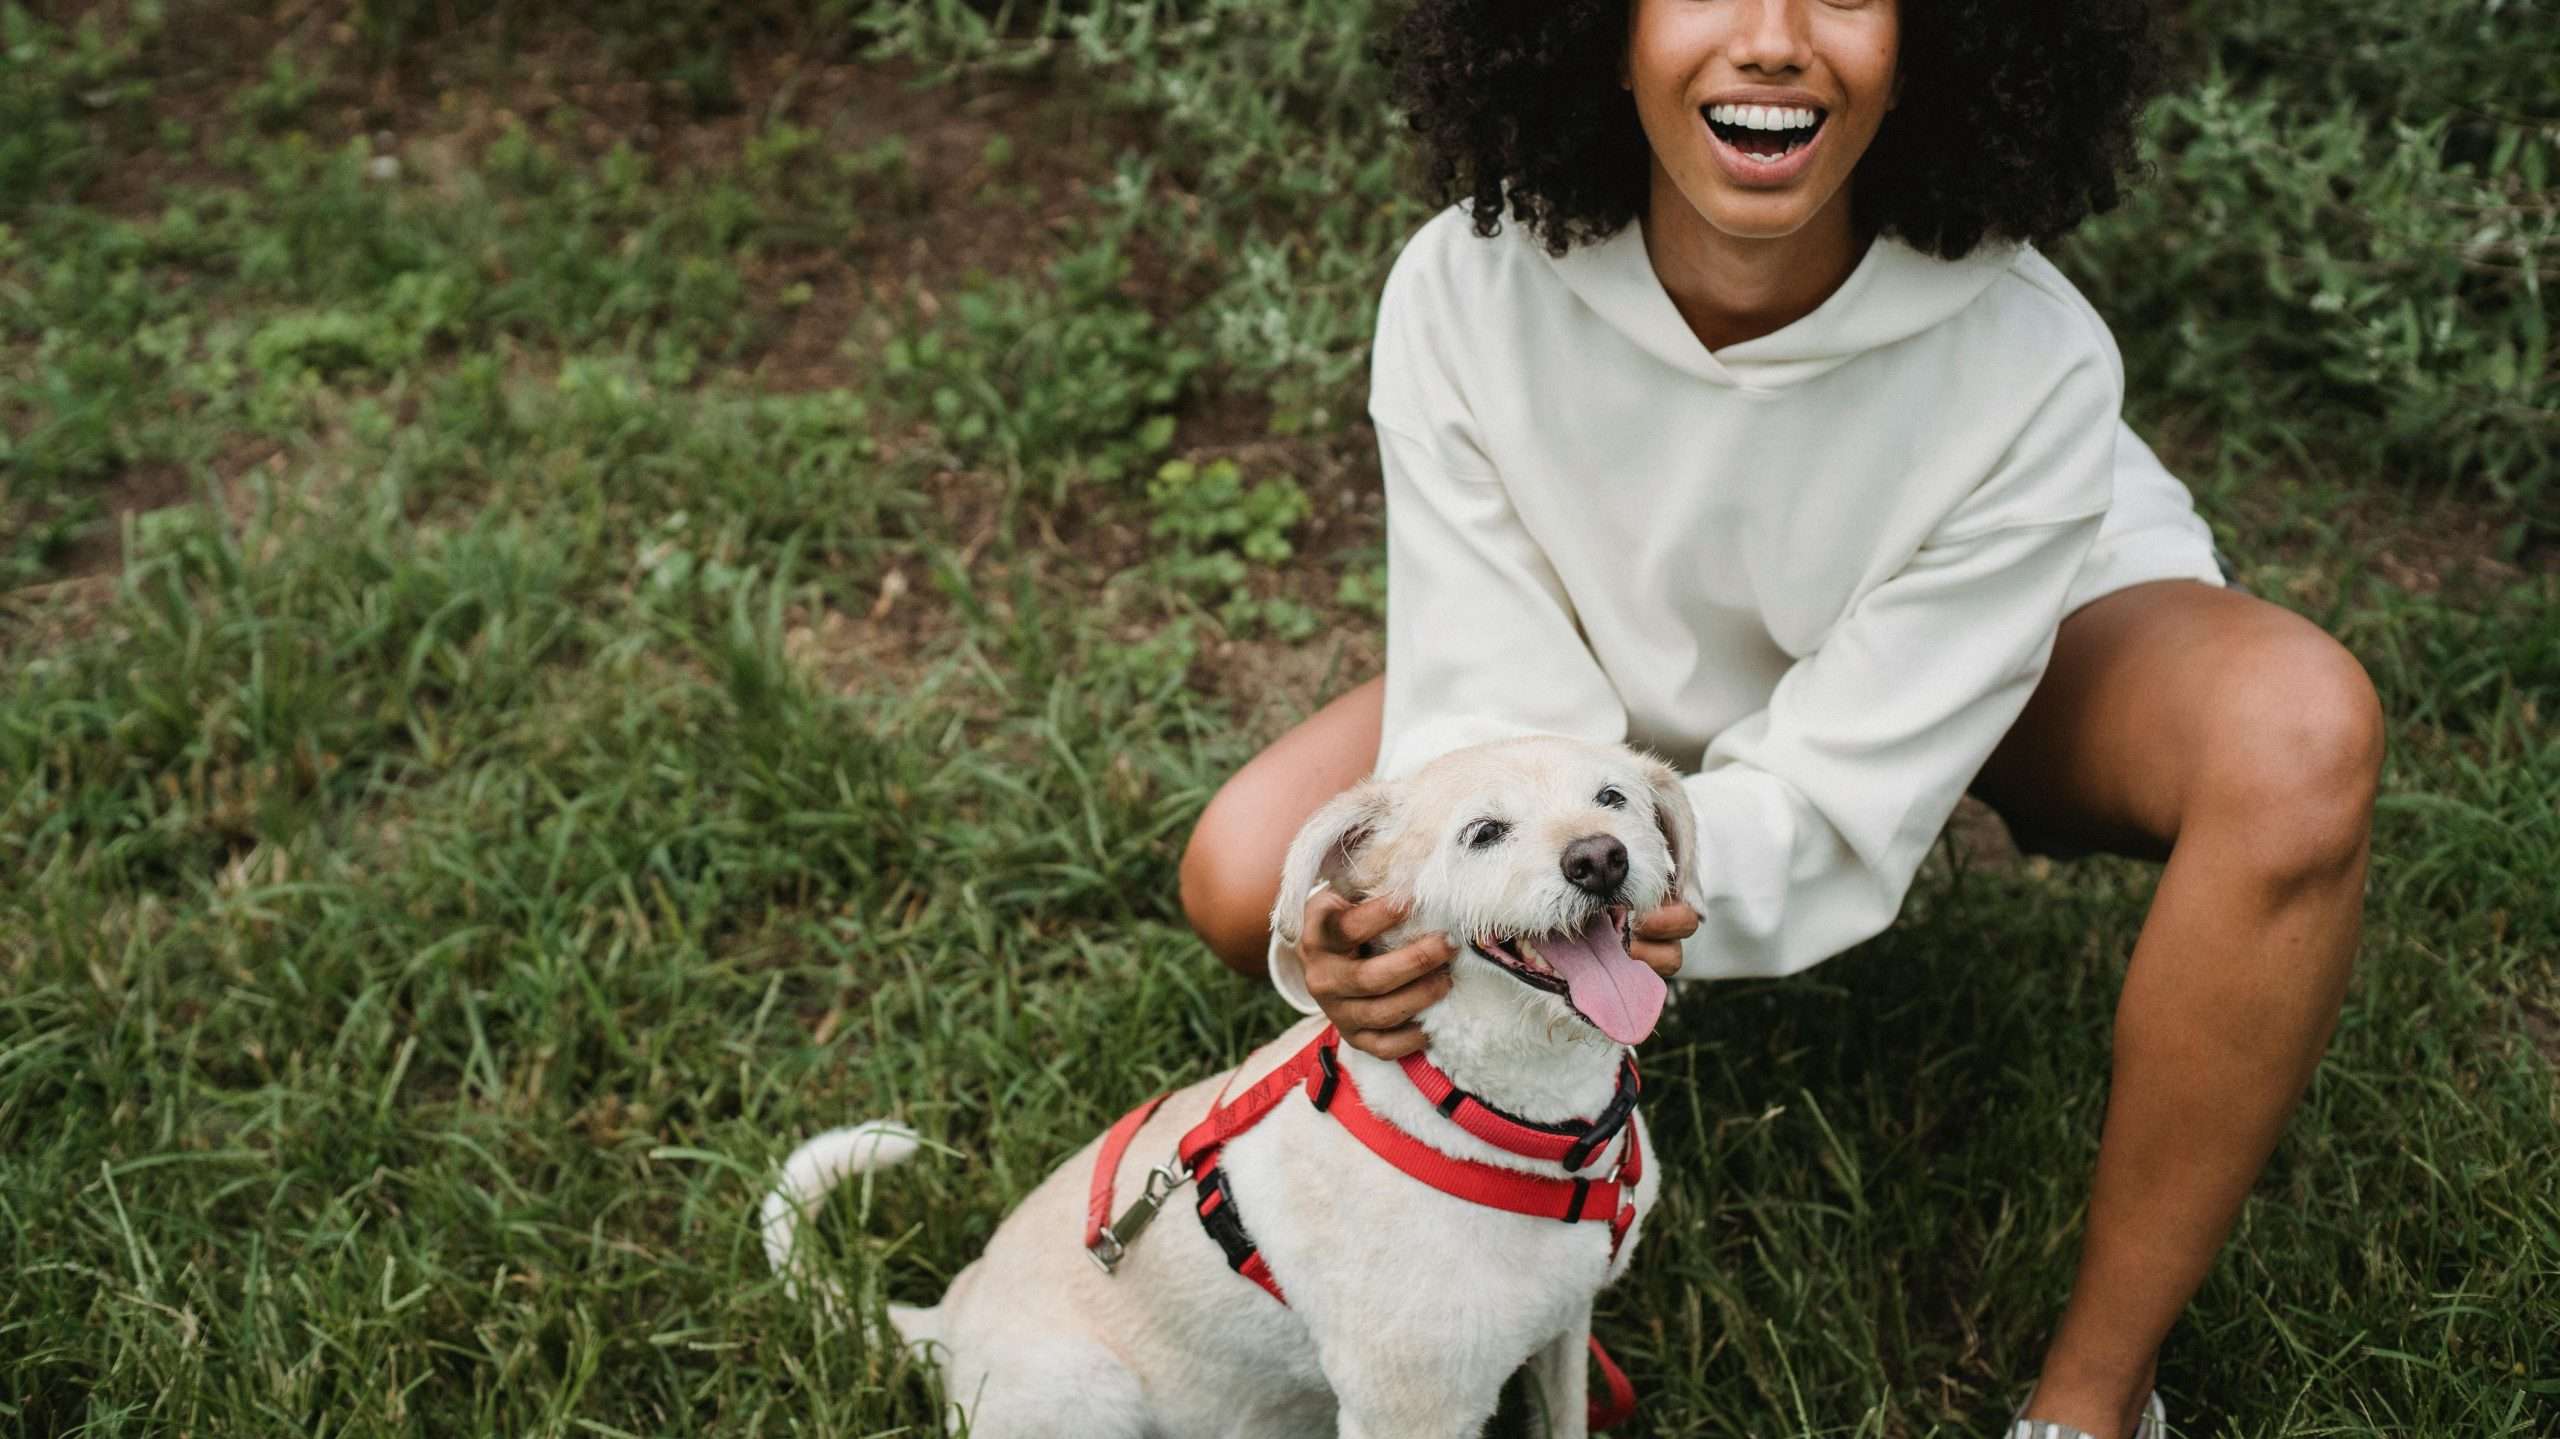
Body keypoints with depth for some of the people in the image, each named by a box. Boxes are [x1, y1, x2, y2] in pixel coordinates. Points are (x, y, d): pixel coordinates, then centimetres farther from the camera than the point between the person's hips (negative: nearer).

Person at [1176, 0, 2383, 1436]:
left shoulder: (2029, 359, -34)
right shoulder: (1463, 293, -29)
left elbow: (1835, 796, -31)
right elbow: (1493, 720, -26)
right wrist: (1399, 920, -48)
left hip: (2031, 640, -1)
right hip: (1662, 686, 2)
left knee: (2299, 736, -35)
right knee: (1247, 877, -18)